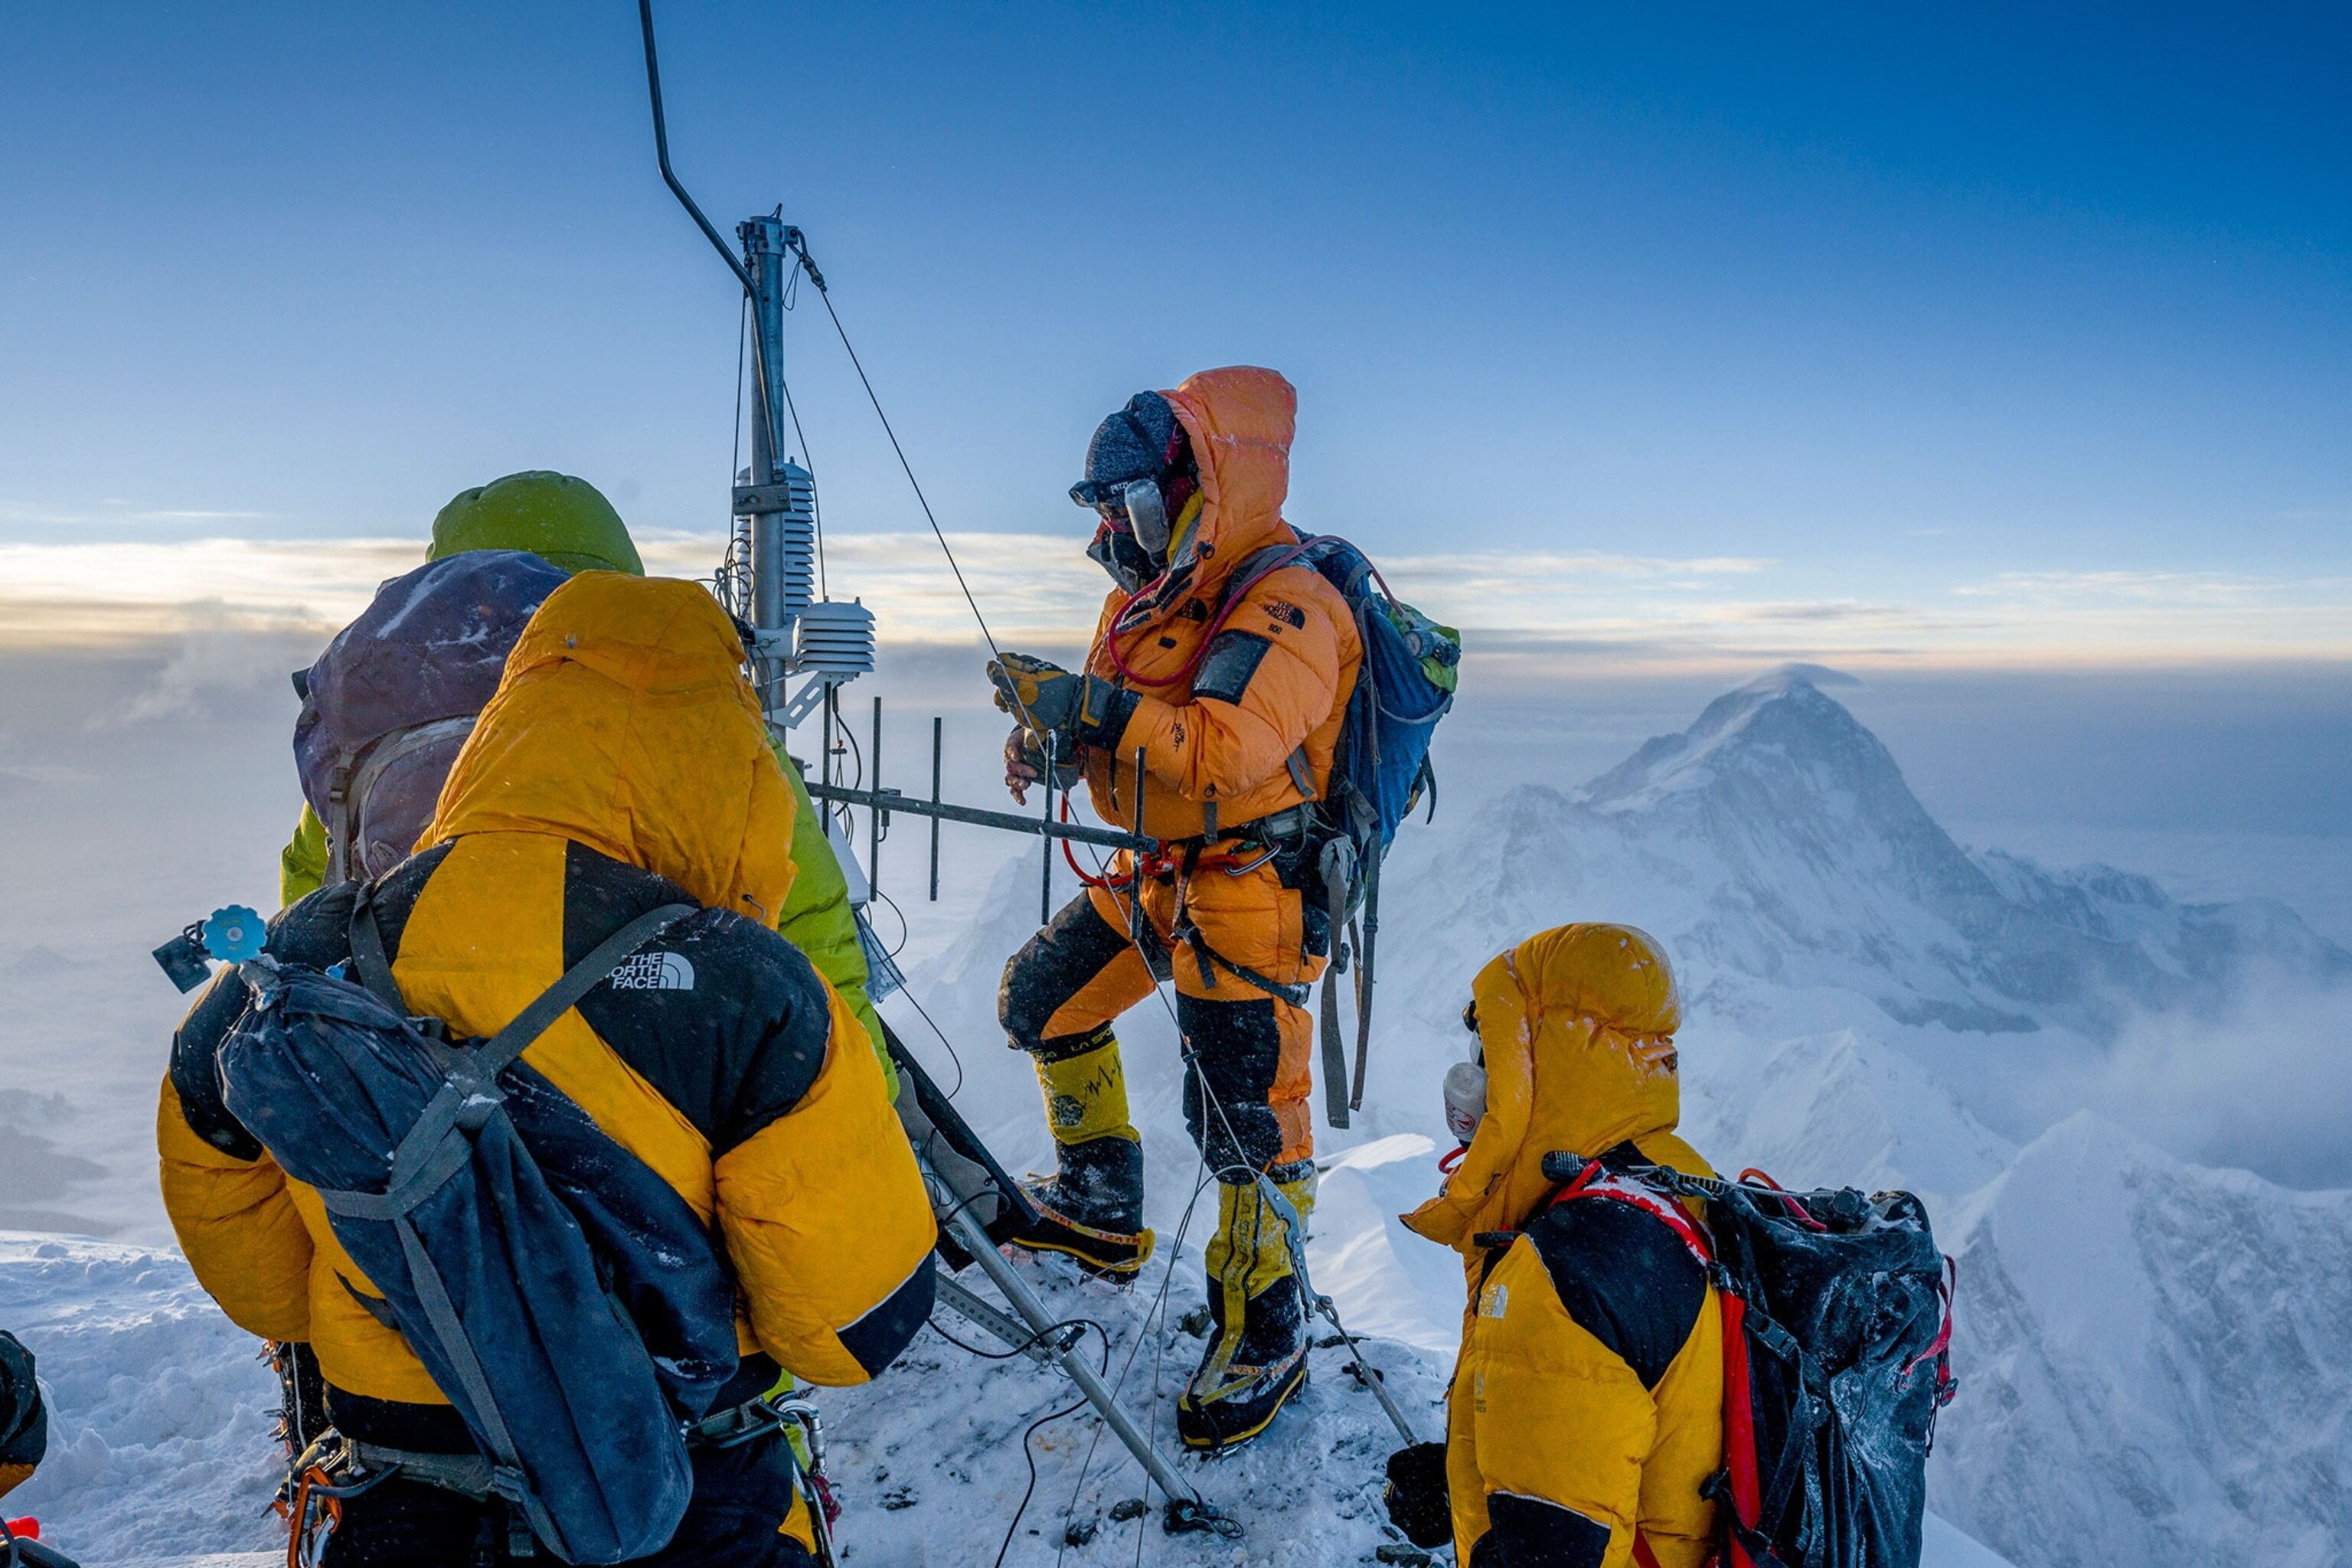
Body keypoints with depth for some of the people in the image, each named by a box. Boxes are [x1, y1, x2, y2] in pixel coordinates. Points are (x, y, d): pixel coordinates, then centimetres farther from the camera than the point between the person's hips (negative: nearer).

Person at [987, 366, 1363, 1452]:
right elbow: (1114, 728, 14)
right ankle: (1100, 1209, 36)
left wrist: (1087, 704, -34)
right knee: (1042, 1000, 19)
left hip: (1246, 895, -9)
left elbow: (1228, 752, -33)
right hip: (1151, 876, 10)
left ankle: (1264, 1336, 13)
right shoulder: (1152, 596, 10)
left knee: (1245, 1119, -7)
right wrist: (1050, 736, -8)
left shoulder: (1287, 609, -19)